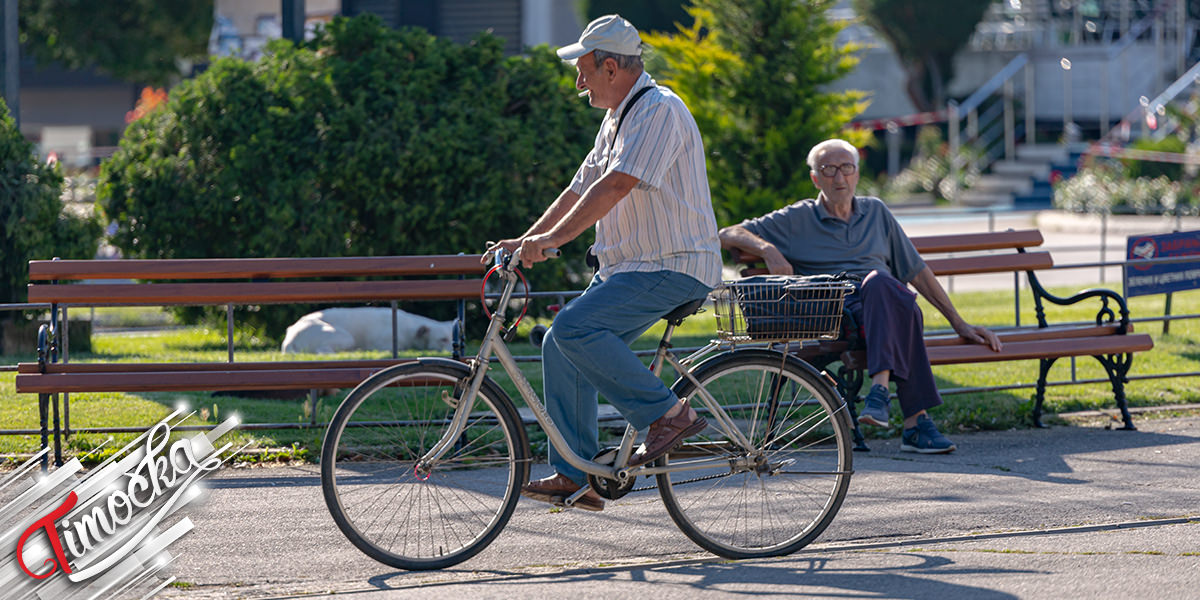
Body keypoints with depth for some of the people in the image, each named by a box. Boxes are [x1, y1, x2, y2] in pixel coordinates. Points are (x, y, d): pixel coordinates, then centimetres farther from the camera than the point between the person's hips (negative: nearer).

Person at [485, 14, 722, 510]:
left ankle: (668, 415, -14)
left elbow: (615, 186, -26)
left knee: (574, 328, -23)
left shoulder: (658, 111, -16)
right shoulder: (616, 119, 17)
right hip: (631, 266, 10)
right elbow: (581, 189, 20)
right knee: (560, 346, 3)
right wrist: (527, 239, 12)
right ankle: (574, 477, 6)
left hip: (673, 268, -10)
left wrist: (552, 239, -29)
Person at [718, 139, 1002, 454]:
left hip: (884, 300, 2)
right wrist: (768, 249, -9)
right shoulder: (797, 220, 17)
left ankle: (880, 387, -50)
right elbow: (728, 236, 12)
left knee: (878, 281, -37)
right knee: (903, 308, -37)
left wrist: (959, 324, 21)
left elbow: (917, 272, 26)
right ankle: (916, 419, -47)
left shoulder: (875, 212, 26)